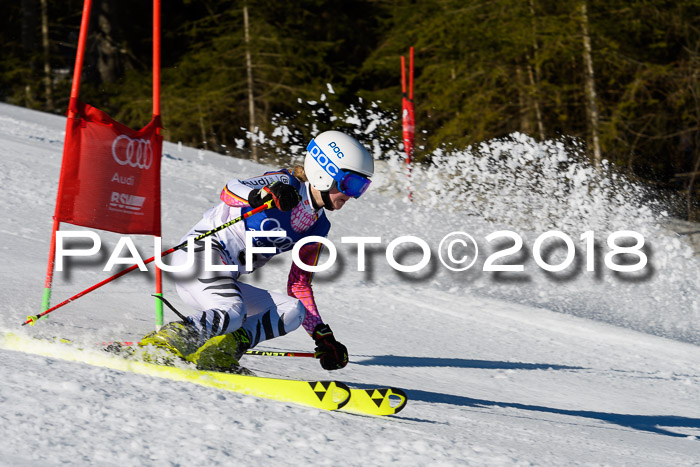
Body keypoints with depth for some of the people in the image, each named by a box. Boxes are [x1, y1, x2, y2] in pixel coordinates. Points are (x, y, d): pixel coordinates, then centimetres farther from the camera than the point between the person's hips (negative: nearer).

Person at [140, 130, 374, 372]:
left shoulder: (318, 227, 12)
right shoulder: (285, 184, -10)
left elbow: (299, 284, 17)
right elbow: (229, 191, -25)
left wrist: (323, 337, 9)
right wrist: (263, 195, -47)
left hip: (227, 280, 8)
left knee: (294, 311, -10)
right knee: (233, 313, -34)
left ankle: (223, 349, -21)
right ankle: (157, 344, -22)